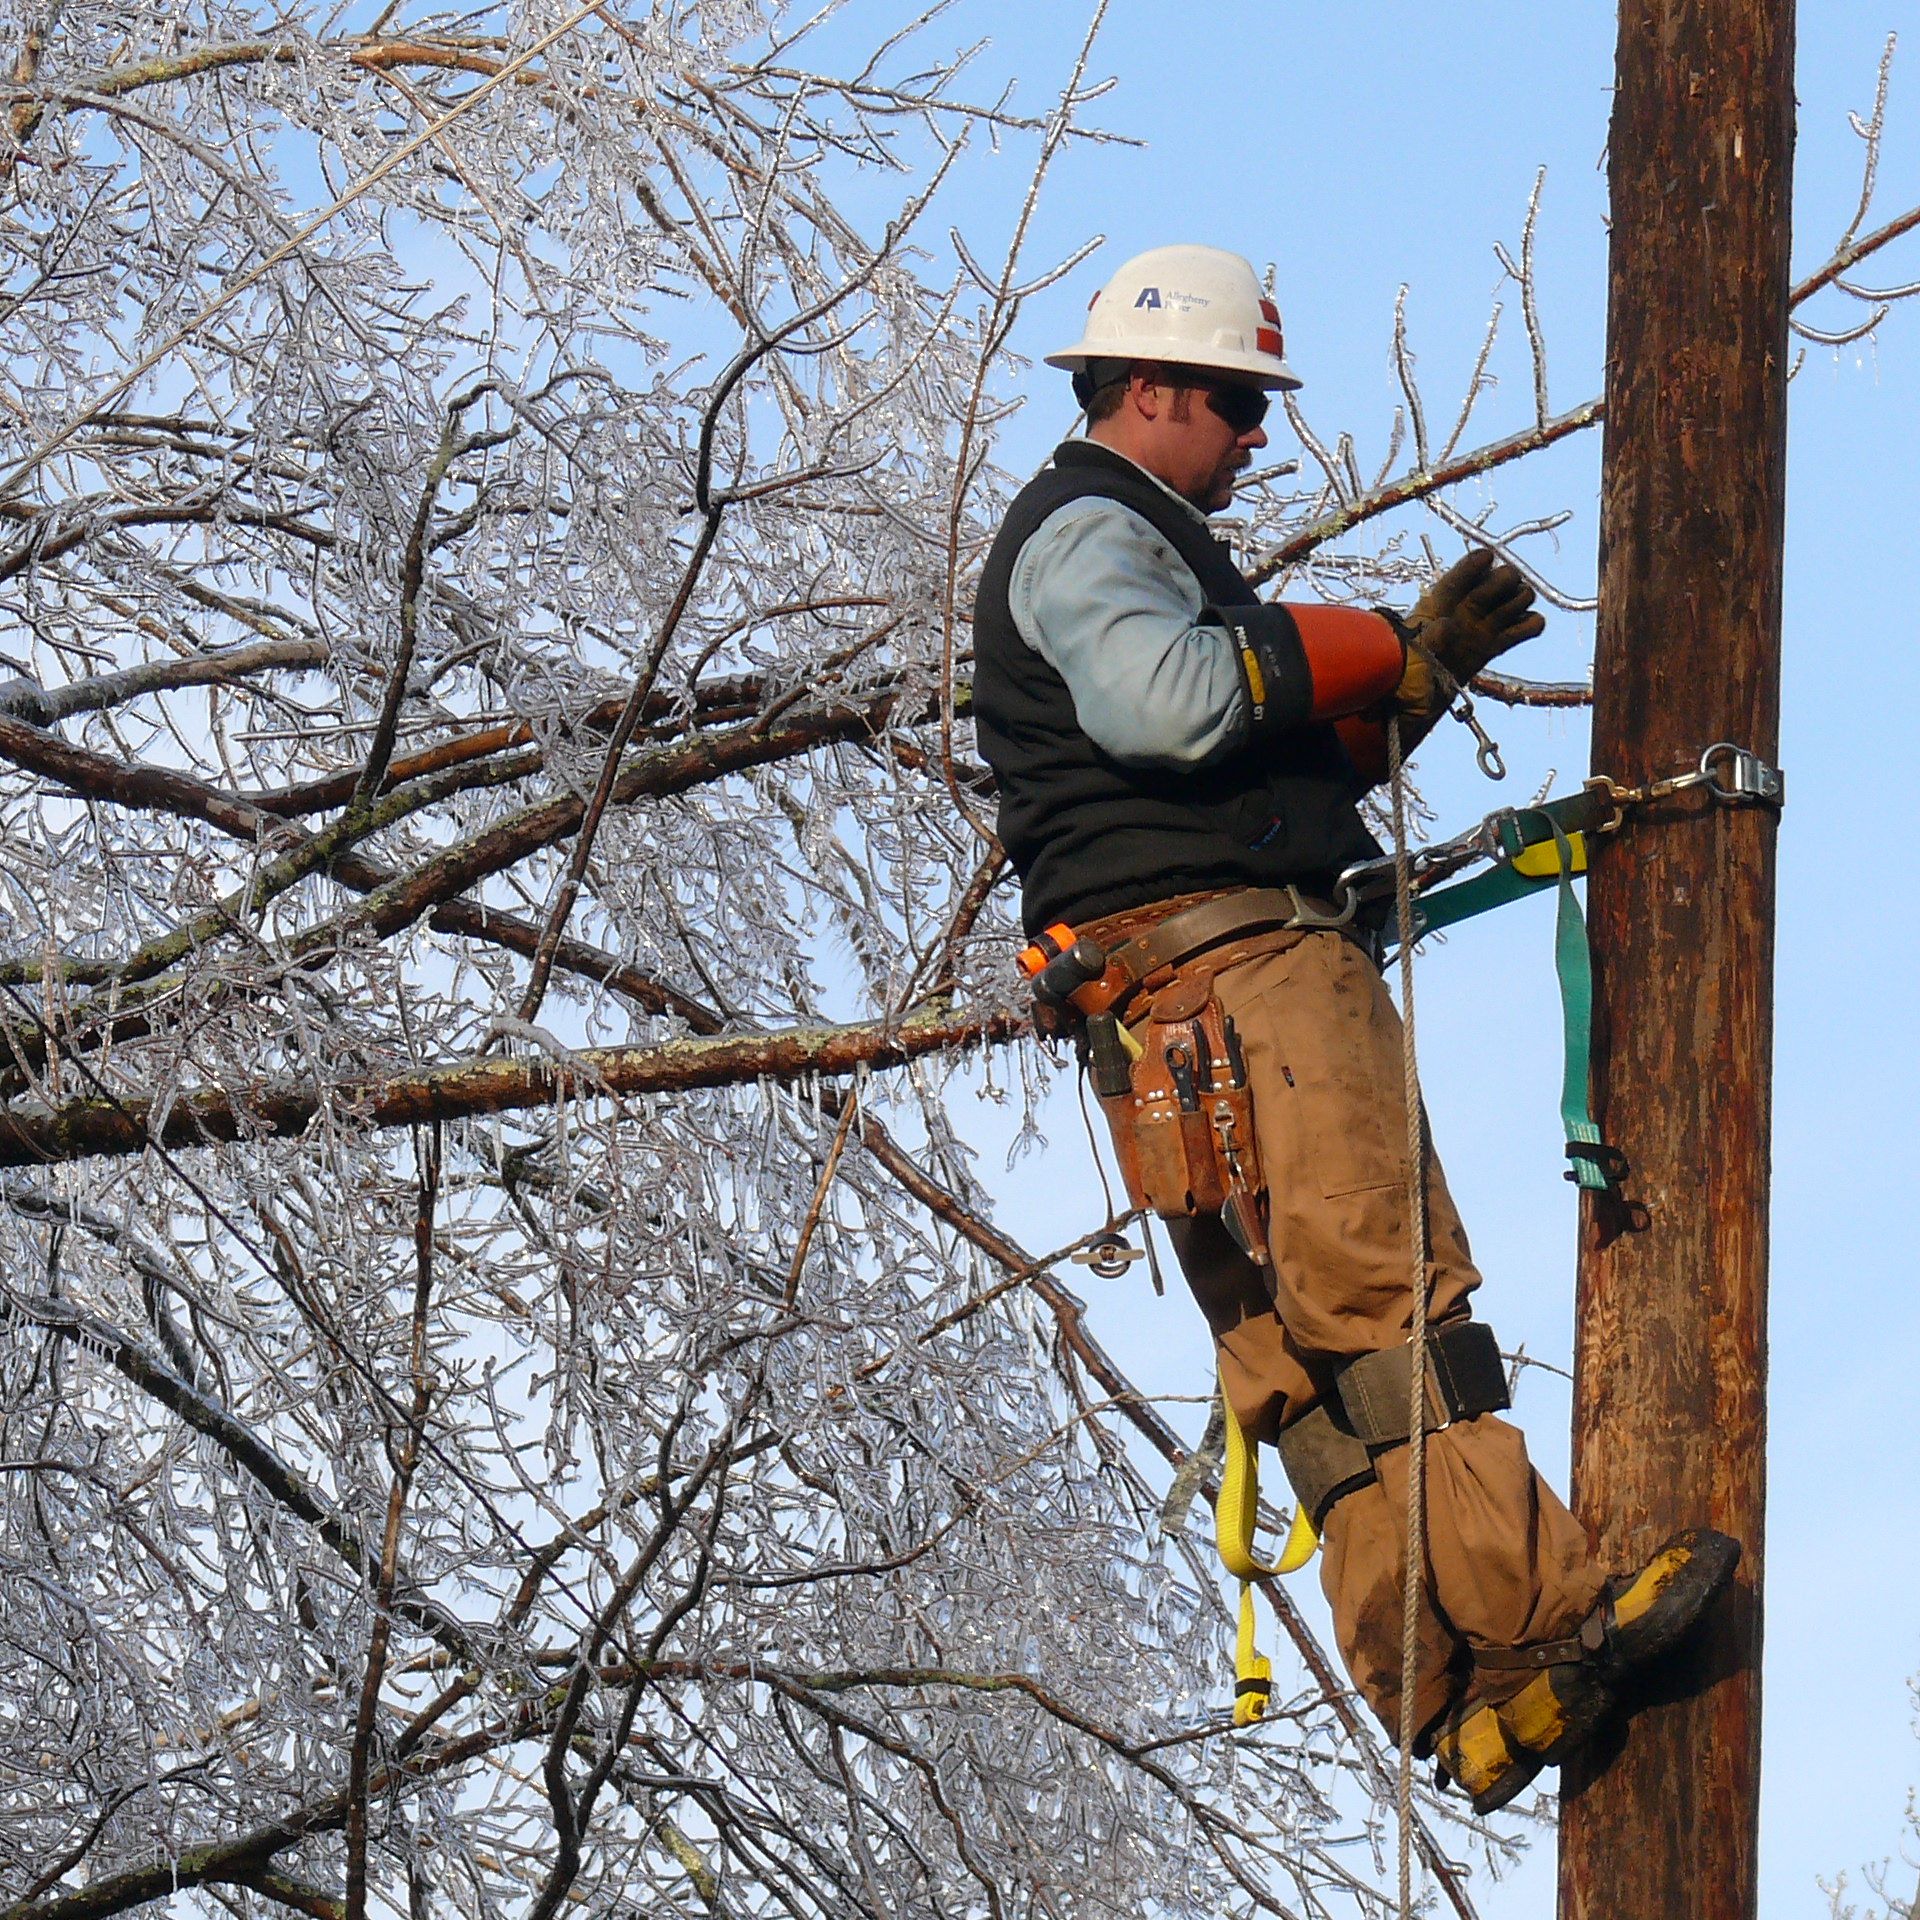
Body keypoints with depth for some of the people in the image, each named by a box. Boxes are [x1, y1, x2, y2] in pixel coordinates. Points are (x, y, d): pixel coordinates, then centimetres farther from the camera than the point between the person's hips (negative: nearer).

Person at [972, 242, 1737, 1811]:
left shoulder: (1134, 547, 34)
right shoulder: (1086, 532, 0)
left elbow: (1290, 766, 31)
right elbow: (1173, 703, -21)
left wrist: (1424, 661, 18)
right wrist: (1365, 648, -6)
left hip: (1252, 969, 11)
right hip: (1218, 959, -11)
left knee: (1311, 1355, 0)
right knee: (1380, 1286, -19)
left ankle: (1461, 1698, -5)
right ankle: (1532, 1626, -28)